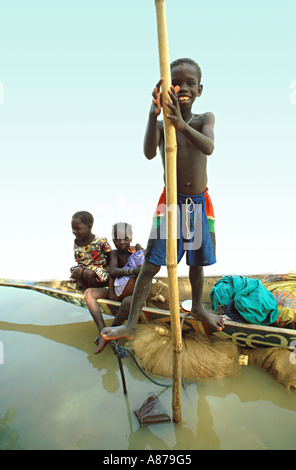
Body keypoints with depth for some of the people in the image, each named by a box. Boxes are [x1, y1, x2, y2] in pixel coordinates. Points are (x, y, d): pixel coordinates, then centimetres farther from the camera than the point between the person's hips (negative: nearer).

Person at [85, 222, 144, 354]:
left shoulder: (138, 250, -3)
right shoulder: (114, 253, 1)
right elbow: (112, 271, -19)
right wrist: (133, 271, -35)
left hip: (133, 293, -4)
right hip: (116, 292, 4)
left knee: (129, 301, -39)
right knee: (89, 293, -14)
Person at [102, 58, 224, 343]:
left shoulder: (204, 119, 2)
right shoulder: (160, 123, -1)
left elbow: (209, 148, -21)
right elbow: (149, 153, -22)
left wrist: (182, 125, -38)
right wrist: (153, 114, -35)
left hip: (199, 202, 2)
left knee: (197, 260, 16)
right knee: (150, 265, -4)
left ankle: (197, 307, 41)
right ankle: (130, 325, 9)